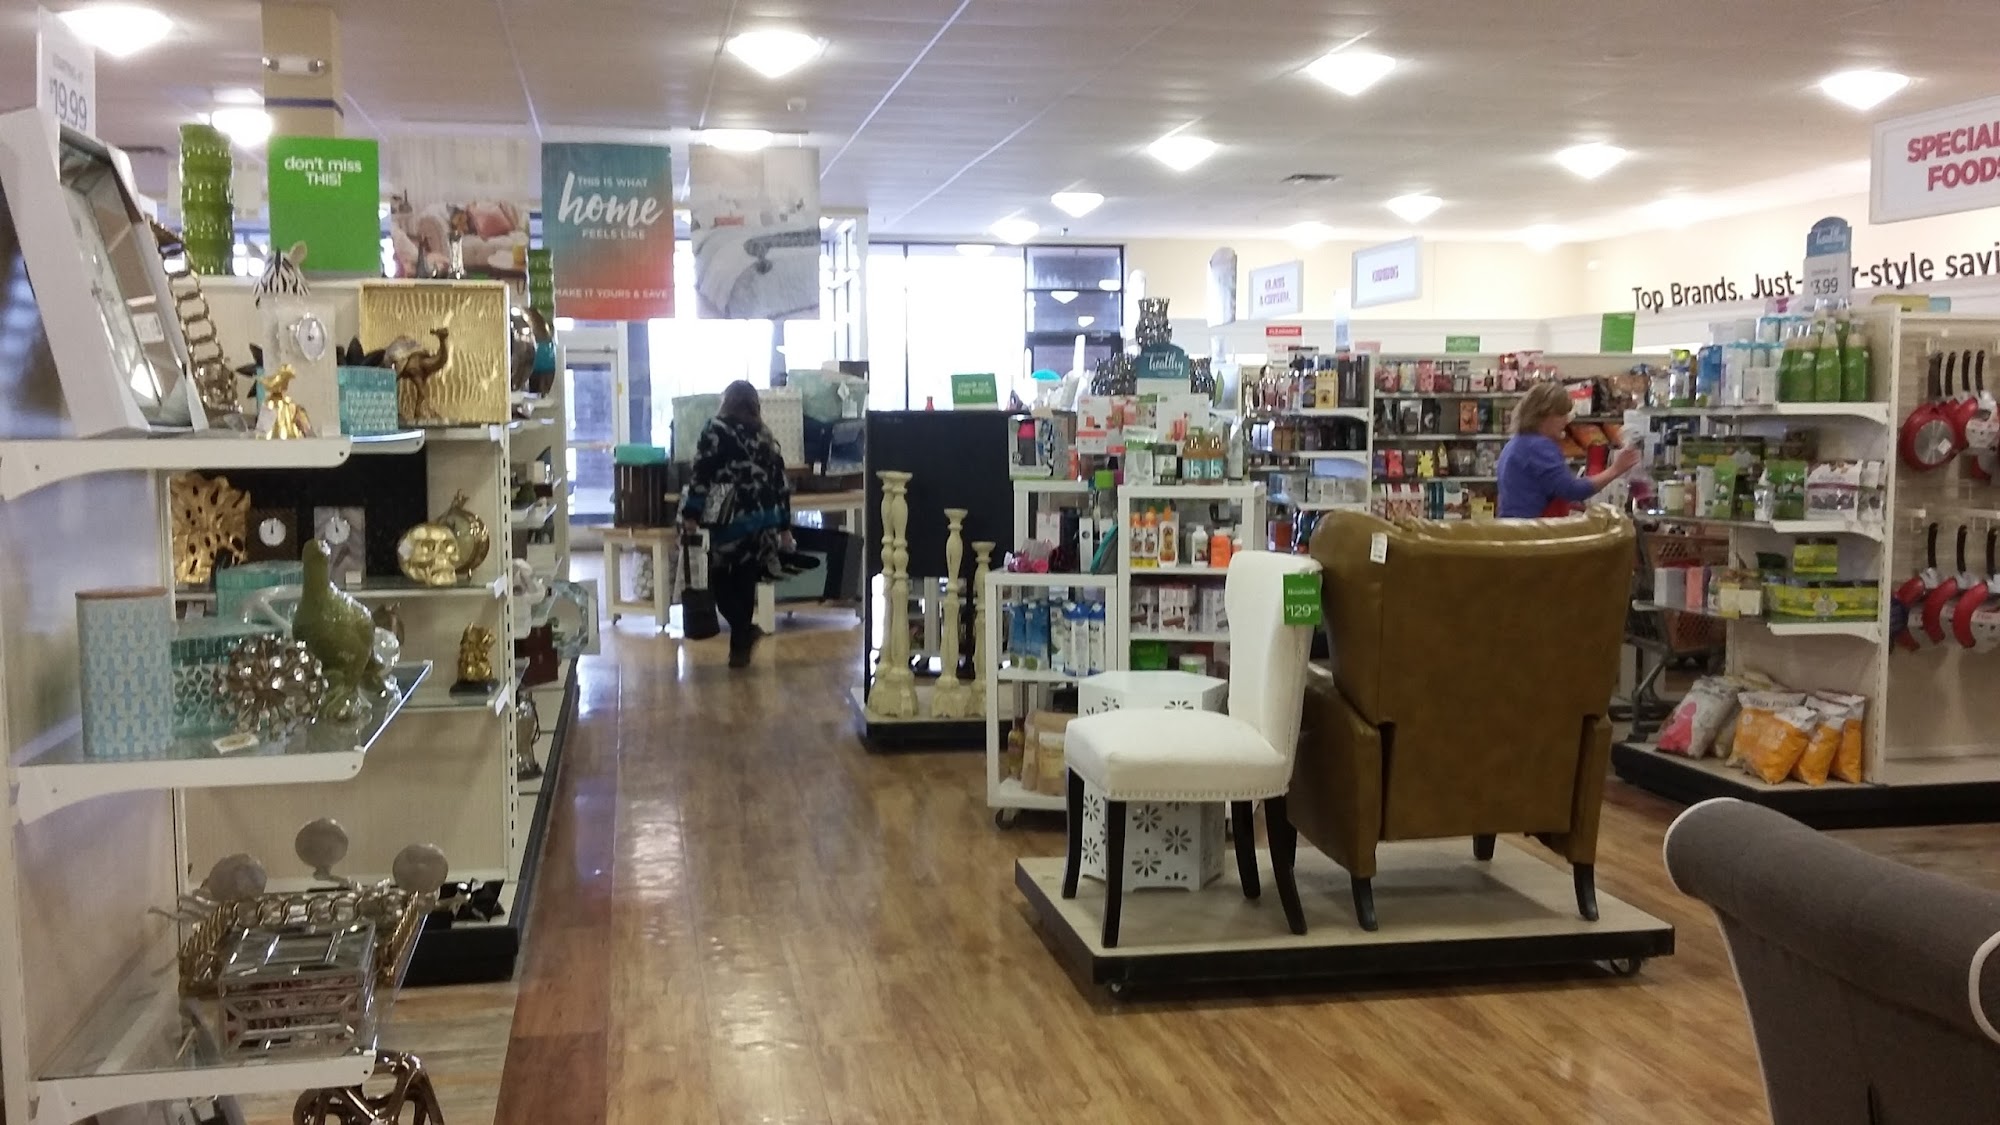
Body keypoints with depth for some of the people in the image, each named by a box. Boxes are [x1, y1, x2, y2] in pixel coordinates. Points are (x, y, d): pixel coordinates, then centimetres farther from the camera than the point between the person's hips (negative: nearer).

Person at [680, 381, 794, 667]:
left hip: (730, 519, -4)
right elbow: (781, 484, 11)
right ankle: (740, 647, 14)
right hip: (762, 521, 5)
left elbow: (701, 475, -10)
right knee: (745, 584, 12)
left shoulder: (716, 431, -2)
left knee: (719, 579, 9)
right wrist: (784, 527, 16)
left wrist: (691, 514, -8)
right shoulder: (766, 437, 12)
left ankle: (744, 632, -8)